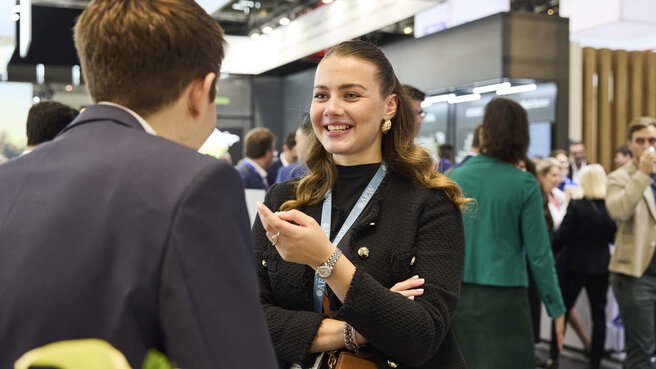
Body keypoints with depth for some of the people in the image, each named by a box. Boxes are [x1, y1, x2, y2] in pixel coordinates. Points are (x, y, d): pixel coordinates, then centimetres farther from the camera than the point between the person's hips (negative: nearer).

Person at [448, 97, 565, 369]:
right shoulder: (524, 184, -8)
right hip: (503, 296, -3)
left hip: (456, 294, 3)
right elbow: (538, 253, -8)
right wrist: (556, 307, 2)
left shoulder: (453, 178, -1)